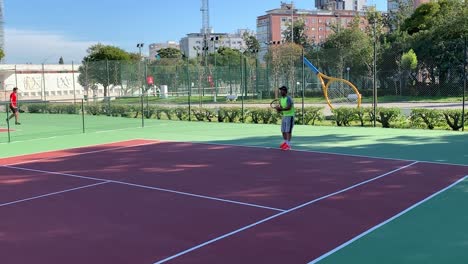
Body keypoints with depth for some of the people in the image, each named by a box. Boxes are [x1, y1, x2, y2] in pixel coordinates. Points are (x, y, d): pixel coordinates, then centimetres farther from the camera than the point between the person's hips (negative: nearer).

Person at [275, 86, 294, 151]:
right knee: (283, 130, 11)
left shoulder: (288, 98, -16)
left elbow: (289, 108, -27)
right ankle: (285, 142, 25)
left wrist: (281, 109, -35)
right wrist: (278, 109, -5)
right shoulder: (281, 99, 11)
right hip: (284, 116, 8)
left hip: (290, 116, -8)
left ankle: (288, 145, -9)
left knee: (288, 131, -10)